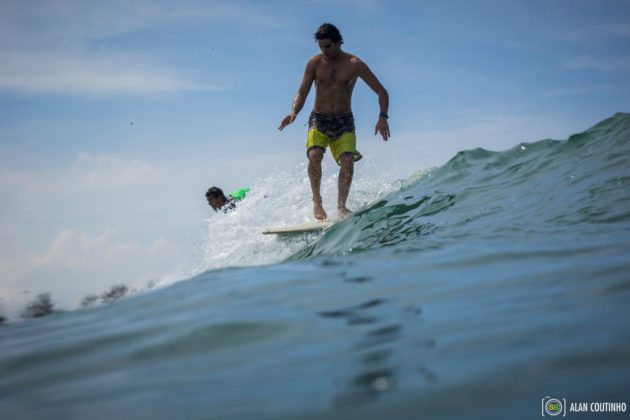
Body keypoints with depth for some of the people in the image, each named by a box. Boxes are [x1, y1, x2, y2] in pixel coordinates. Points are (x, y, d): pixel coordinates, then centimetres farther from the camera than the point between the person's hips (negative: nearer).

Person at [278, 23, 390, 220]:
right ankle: (317, 200, -12)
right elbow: (302, 93, -1)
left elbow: (382, 92, -4)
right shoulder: (314, 63, -3)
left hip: (344, 122, 0)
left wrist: (383, 117, -19)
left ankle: (341, 206, -15)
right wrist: (293, 113, -21)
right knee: (314, 155, -26)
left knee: (347, 160, -23)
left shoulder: (354, 64, -7)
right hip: (319, 120, 0)